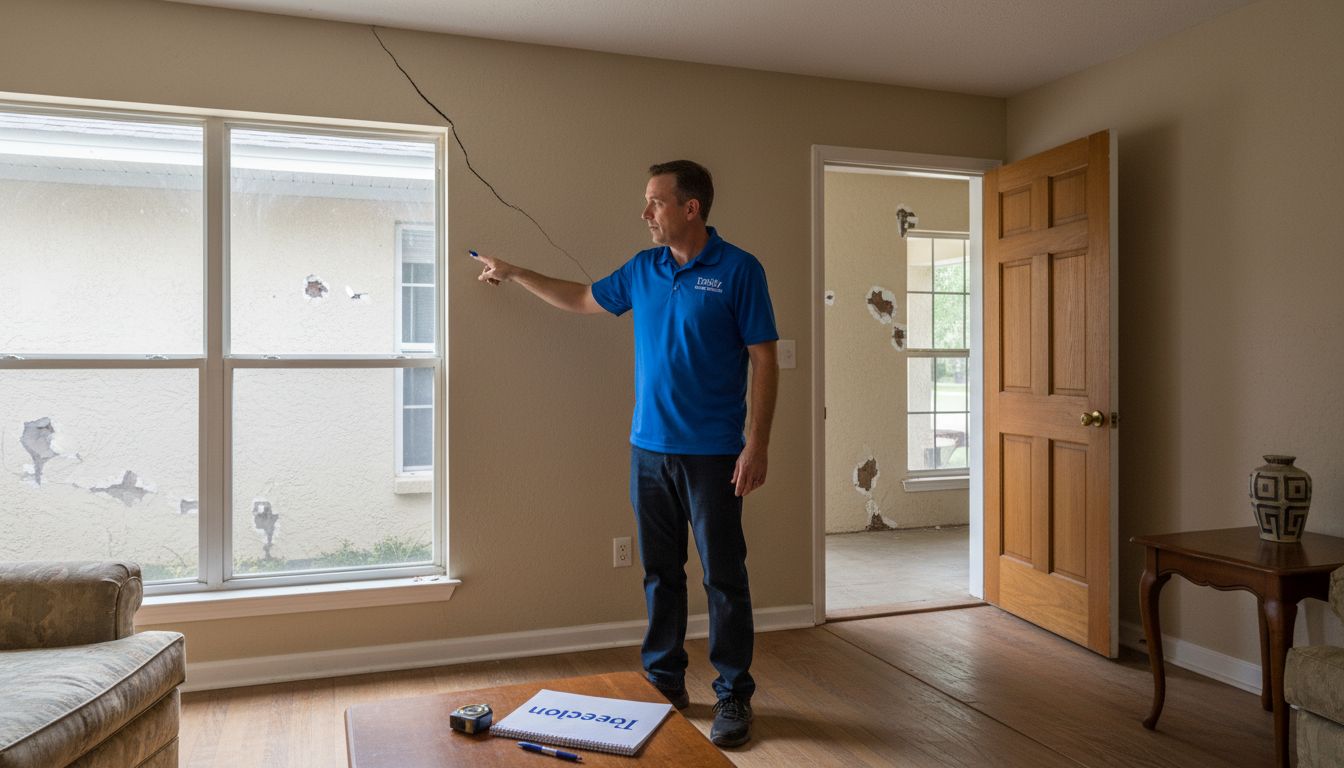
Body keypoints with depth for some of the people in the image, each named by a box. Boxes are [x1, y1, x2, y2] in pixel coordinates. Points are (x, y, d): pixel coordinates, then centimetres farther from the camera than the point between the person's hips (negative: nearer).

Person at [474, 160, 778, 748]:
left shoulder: (738, 270, -7)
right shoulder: (642, 270, 9)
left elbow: (764, 359, -9)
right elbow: (582, 299, 26)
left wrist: (757, 443, -14)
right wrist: (514, 274, 29)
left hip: (713, 455, -5)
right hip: (649, 449, 5)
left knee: (724, 577, 3)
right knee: (660, 573, 13)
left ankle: (734, 697, 17)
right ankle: (664, 682, 28)